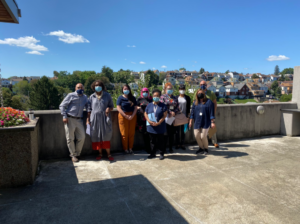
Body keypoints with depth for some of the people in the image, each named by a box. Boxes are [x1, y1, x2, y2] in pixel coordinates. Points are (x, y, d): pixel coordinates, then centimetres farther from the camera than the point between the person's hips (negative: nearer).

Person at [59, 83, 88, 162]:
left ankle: (77, 153, 20)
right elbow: (62, 106, -2)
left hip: (79, 120, 5)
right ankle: (73, 155, 15)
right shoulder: (71, 95, -1)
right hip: (70, 119, -4)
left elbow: (87, 107, 26)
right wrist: (64, 116, -12)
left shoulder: (85, 97, 14)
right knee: (70, 138, 2)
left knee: (82, 137, 4)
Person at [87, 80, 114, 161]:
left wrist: (109, 109, -13)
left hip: (105, 118, -1)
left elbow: (111, 106, 10)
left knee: (106, 136, -1)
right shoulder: (92, 97, 8)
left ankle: (109, 154, 8)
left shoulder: (107, 95, 5)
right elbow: (89, 109, 9)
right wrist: (88, 119, 2)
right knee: (96, 137, 5)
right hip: (95, 119, 2)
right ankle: (100, 154, 18)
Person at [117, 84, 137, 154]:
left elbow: (135, 108, 4)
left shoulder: (133, 98, 7)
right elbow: (118, 108, -8)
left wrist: (132, 116, -11)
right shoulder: (120, 98, -1)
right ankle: (125, 149, 10)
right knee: (124, 133, 0)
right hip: (123, 116, -2)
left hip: (132, 116, 2)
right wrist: (126, 116, -14)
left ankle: (130, 148, 16)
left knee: (131, 133, 5)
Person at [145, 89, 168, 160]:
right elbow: (145, 113, 9)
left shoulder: (162, 105, -5)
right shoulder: (149, 105, 6)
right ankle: (153, 153, 27)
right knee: (153, 141, 14)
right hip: (151, 127, 4)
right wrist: (149, 121, -9)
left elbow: (165, 115, -8)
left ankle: (162, 154, 21)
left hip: (160, 127, -3)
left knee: (160, 141, 5)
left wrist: (158, 123, -15)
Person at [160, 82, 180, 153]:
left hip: (173, 118, 4)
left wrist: (174, 112, -10)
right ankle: (164, 147, 9)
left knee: (172, 133, 6)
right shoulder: (162, 97, 2)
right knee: (165, 133, -2)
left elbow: (177, 107, 8)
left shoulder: (175, 98, 15)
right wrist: (169, 113, -12)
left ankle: (171, 148, 15)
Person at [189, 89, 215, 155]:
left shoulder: (209, 102, -3)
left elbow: (211, 113, -6)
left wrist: (212, 122, -10)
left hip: (206, 122, -4)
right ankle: (201, 148, 24)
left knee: (203, 136, -6)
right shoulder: (195, 103, 9)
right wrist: (190, 121, 7)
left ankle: (206, 149, 19)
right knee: (196, 136, 1)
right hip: (197, 122, 4)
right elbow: (192, 112, 11)